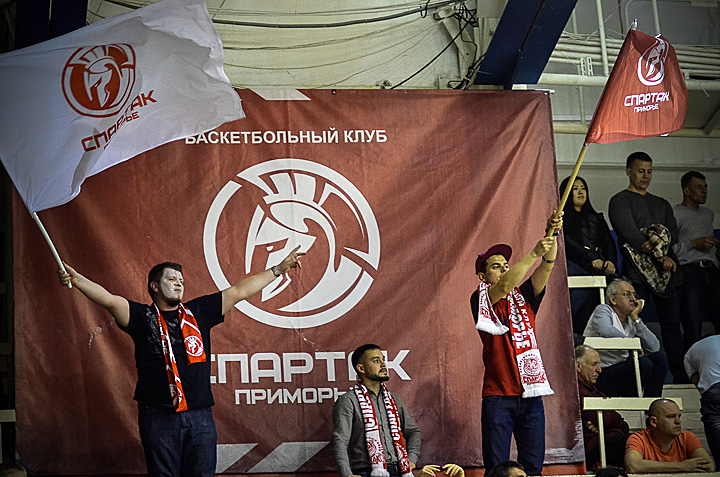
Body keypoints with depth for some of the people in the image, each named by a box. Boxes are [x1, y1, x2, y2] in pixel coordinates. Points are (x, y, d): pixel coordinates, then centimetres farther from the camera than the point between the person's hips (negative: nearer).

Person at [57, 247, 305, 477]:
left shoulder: (198, 312, 12)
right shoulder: (142, 317, 4)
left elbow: (238, 291, 13)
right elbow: (109, 300, -11)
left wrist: (278, 270, 14)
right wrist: (76, 279, -27)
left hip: (200, 417, 3)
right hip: (158, 416, -3)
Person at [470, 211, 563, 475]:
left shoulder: (523, 296, 14)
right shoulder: (481, 299, 1)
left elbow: (545, 269, -1)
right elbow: (504, 287, -19)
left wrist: (552, 235, -19)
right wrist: (534, 252, -28)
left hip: (530, 393, 4)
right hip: (498, 395, -4)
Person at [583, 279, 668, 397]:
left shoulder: (631, 321, 12)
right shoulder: (603, 310, -7)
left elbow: (654, 347, -2)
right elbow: (605, 330, -32)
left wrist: (635, 318, -3)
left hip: (620, 371, 8)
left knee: (660, 358, -1)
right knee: (643, 363, -24)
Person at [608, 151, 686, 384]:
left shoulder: (662, 204, 25)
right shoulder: (620, 201, 6)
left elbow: (673, 233, 12)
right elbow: (630, 234, -8)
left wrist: (657, 245, -9)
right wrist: (661, 257, -11)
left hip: (664, 271, 5)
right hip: (637, 269, -5)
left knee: (671, 323, 1)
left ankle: (681, 377, 0)